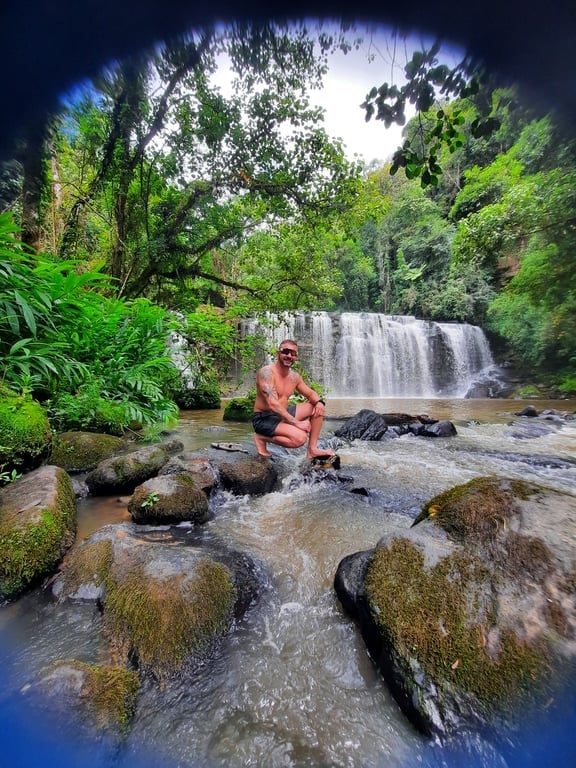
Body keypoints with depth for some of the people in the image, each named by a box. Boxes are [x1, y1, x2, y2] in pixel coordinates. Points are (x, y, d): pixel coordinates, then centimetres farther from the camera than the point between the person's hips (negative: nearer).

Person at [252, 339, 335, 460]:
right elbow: (272, 404, -26)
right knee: (300, 437, -29)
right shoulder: (267, 372, -18)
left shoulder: (294, 376, 6)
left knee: (318, 407, 1)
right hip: (264, 418, -8)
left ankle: (312, 449, 2)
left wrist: (319, 402, -9)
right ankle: (261, 437, -6)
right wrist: (296, 422, -26)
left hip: (283, 415, 8)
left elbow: (311, 393, 16)